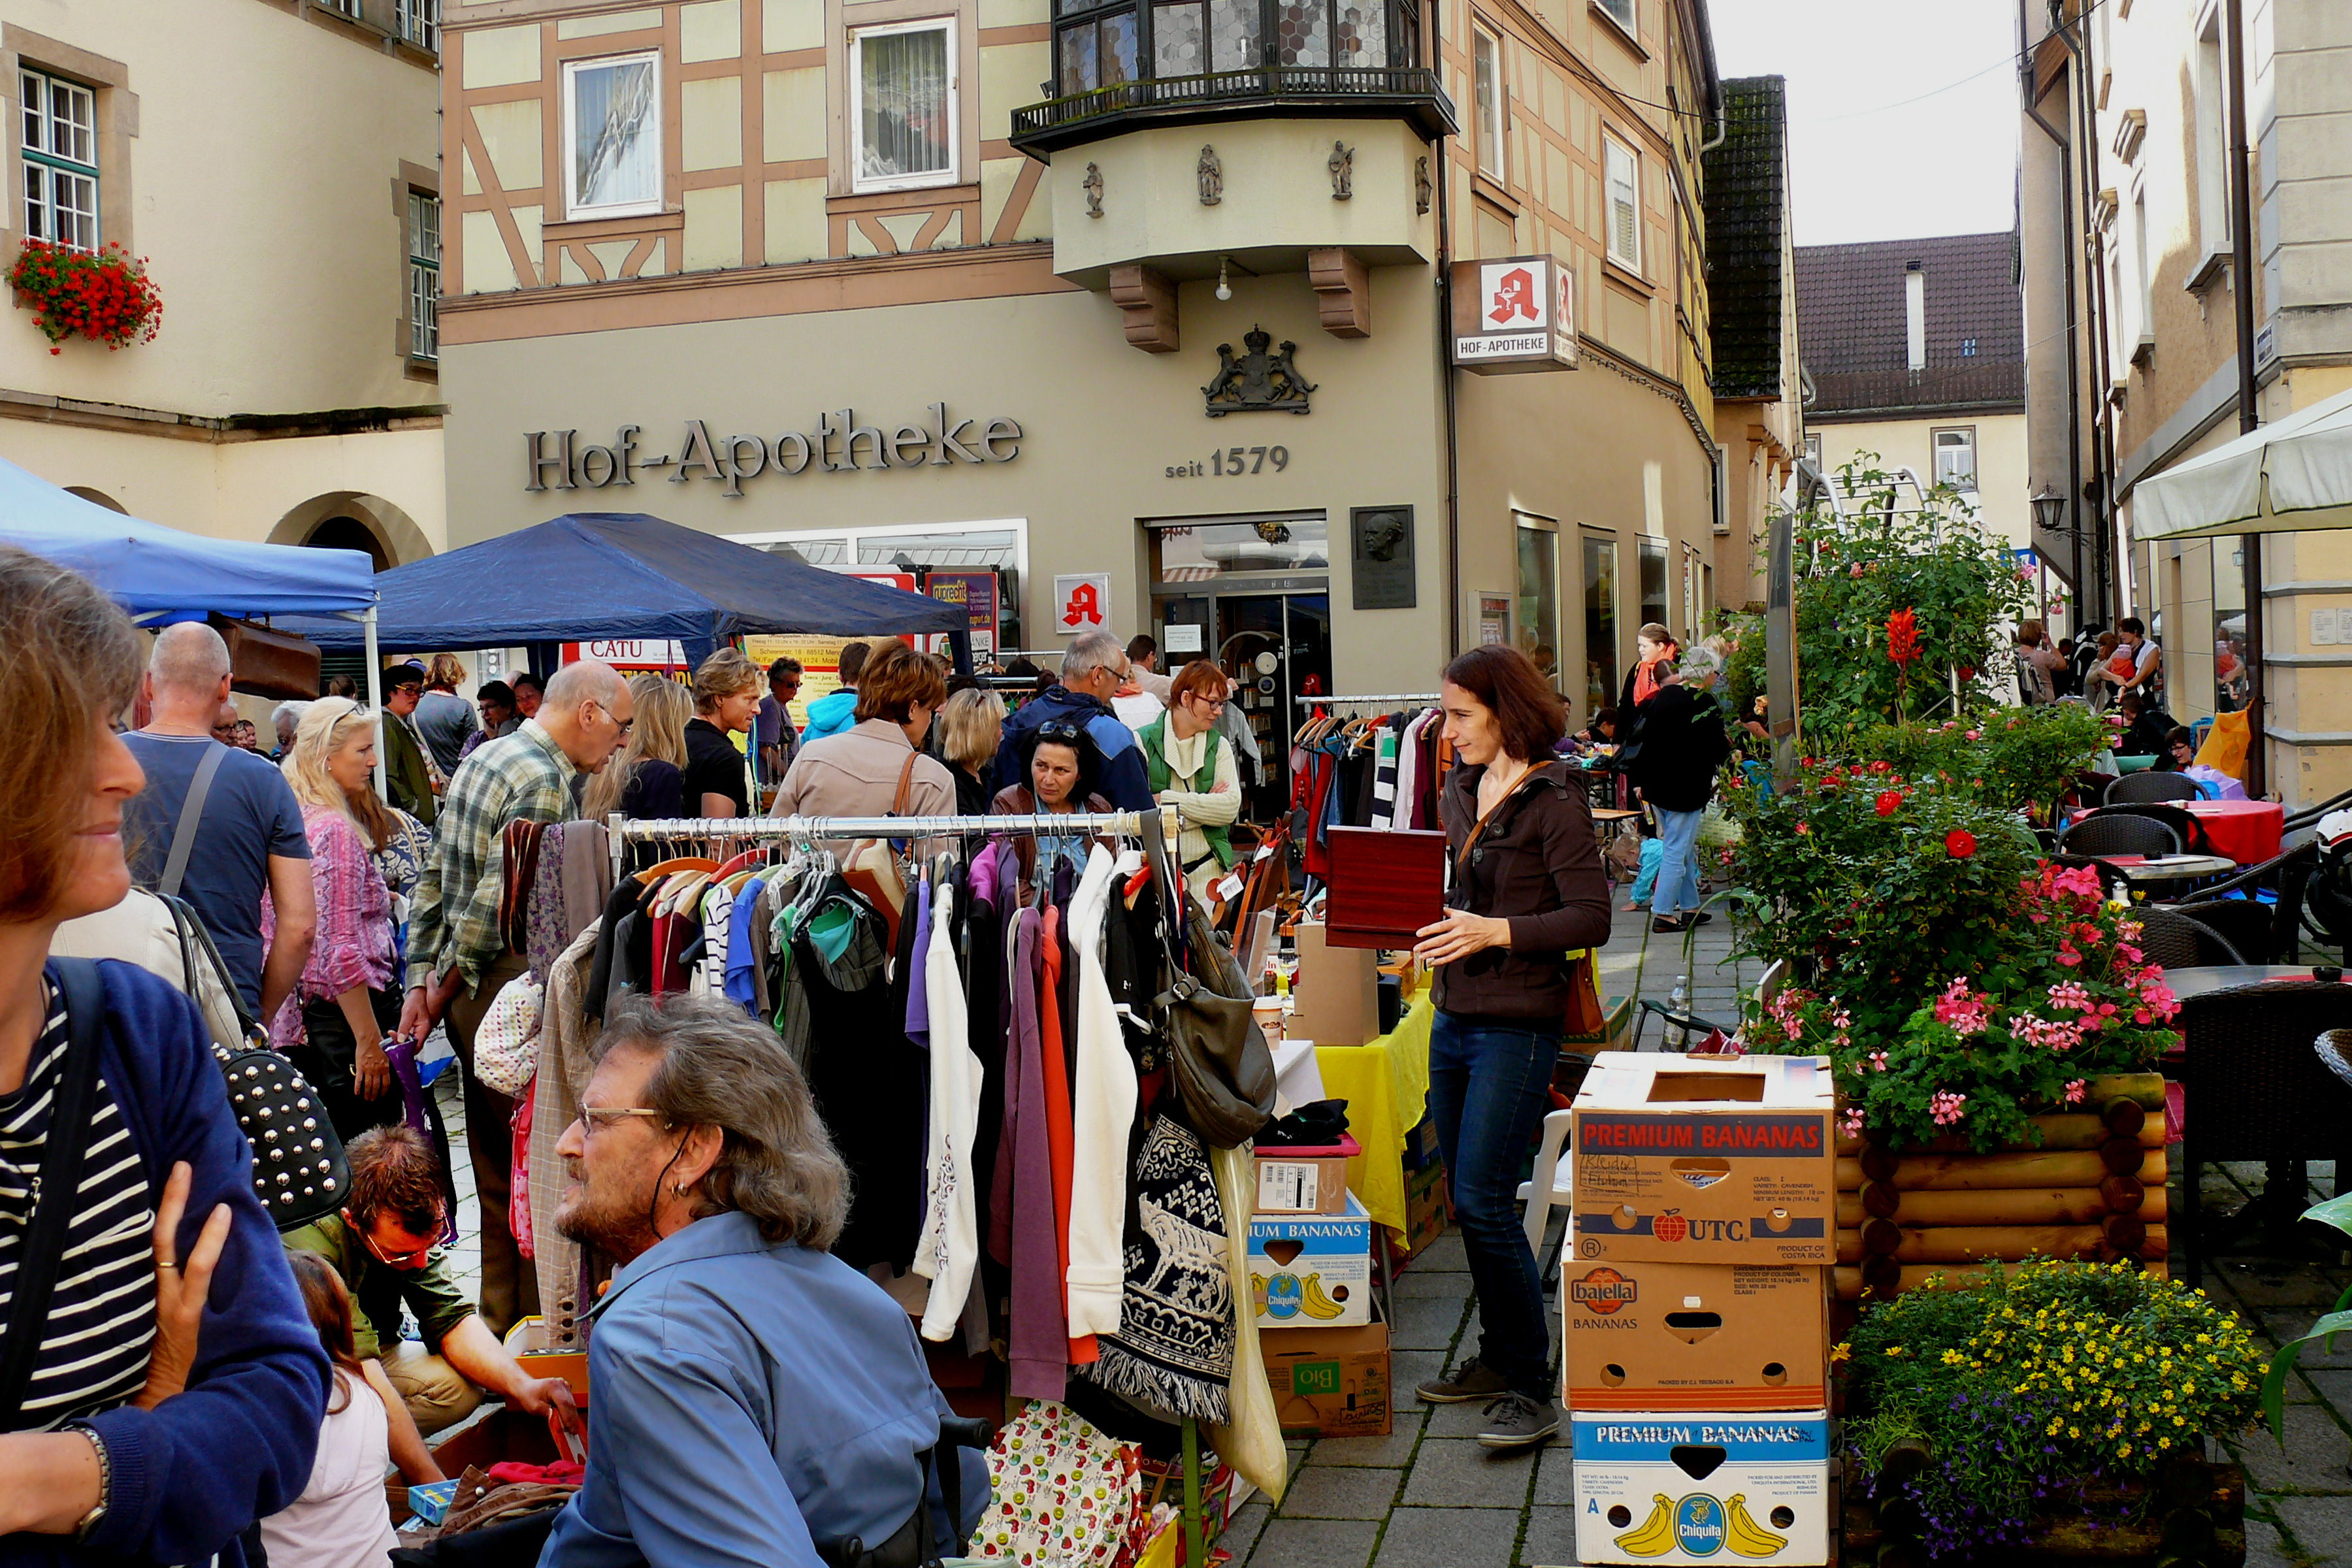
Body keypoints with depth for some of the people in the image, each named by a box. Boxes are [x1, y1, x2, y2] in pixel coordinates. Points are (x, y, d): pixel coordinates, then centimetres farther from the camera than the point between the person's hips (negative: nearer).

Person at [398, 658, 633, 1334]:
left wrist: (423, 978, 13)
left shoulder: (483, 759, 15)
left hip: (473, 997, 10)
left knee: (495, 1170, 16)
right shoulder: (545, 781, -16)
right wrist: (450, 984, -8)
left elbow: (433, 880, 15)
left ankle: (498, 1320, 25)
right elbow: (496, 895, -21)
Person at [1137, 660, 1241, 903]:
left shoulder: (1219, 746, 12)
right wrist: (1205, 805, -8)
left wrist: (1167, 799, -10)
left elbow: (1231, 808, -3)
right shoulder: (1144, 742, 1)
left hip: (1208, 871, 3)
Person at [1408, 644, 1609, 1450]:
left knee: (1483, 1201, -9)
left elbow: (1592, 917, -15)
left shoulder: (1553, 800, -11)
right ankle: (1498, 1356, 28)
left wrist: (1495, 932, -23)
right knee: (1465, 1198, 14)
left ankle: (1532, 1385, 3)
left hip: (1518, 1025, -8)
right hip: (1454, 1015, 8)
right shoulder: (1460, 788, 12)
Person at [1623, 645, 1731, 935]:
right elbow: (1717, 748, -13)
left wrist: (1641, 779, 18)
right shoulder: (1704, 703, -16)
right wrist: (1729, 747, 11)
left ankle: (1689, 907, 25)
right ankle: (1663, 915, -1)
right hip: (1685, 788, -8)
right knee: (1677, 852, -2)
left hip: (1657, 784, 8)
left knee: (1685, 849, 19)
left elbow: (1645, 736, 11)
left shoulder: (1664, 696, 7)